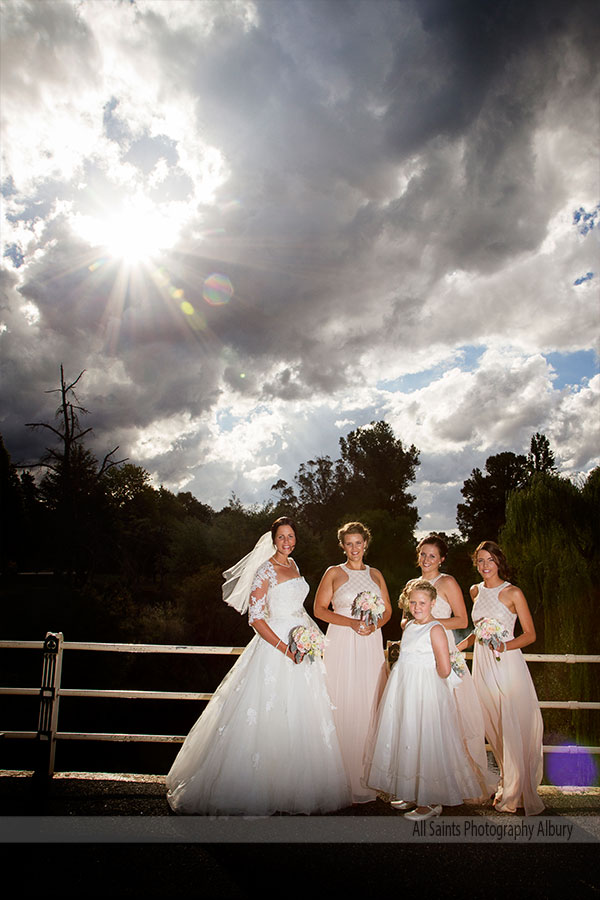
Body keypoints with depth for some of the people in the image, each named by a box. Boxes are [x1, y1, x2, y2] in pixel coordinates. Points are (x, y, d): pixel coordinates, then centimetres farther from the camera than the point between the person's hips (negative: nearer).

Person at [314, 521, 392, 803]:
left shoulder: (375, 574, 14)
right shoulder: (334, 573, 3)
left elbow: (387, 609, 16)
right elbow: (319, 609, -1)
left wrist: (374, 625, -5)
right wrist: (352, 622, -12)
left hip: (371, 645, 3)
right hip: (342, 644, -3)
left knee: (369, 705, 3)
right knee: (344, 706, -5)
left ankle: (367, 775, 15)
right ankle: (345, 780, 4)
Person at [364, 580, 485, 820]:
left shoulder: (435, 629, -15)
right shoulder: (408, 626, 10)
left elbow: (444, 670, -18)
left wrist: (424, 678, -4)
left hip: (426, 692, -8)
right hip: (405, 691, 9)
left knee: (426, 743, 0)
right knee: (406, 738, 14)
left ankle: (432, 802, 14)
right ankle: (414, 795, 28)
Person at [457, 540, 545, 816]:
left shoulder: (513, 593, -6)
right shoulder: (476, 591, 10)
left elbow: (530, 634, -4)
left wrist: (505, 646, -19)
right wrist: (459, 646, 11)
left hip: (507, 663, -5)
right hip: (482, 664, 5)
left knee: (514, 728, -3)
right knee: (494, 728, 10)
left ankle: (515, 792, 9)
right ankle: (507, 781, 25)